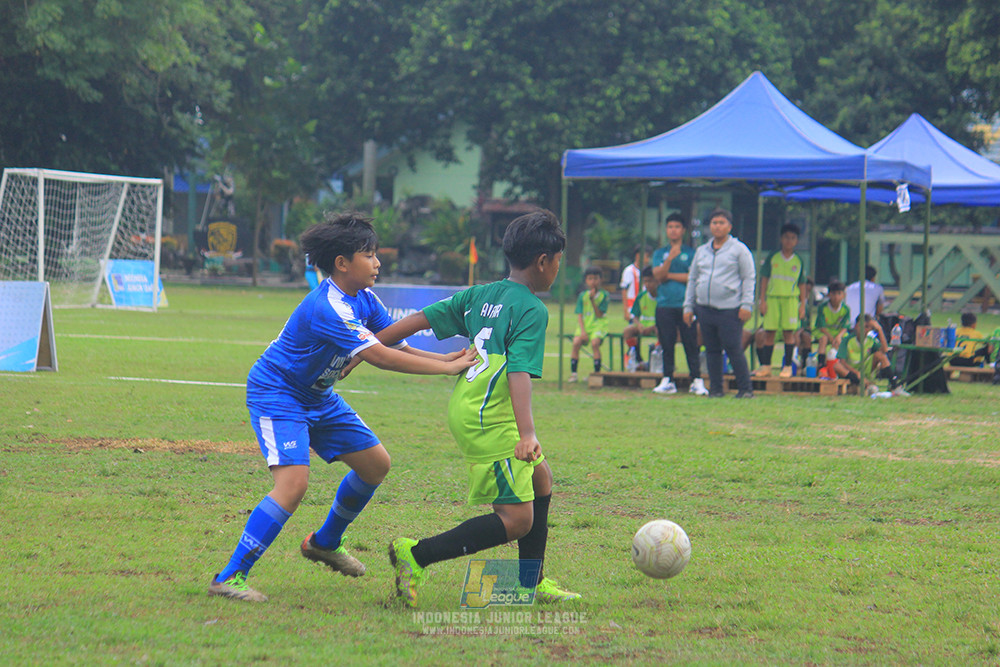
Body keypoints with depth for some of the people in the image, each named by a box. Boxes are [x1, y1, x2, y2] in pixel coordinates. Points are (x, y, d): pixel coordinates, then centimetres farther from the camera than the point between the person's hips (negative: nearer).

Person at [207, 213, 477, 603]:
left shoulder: (362, 299, -1)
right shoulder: (329, 308, -30)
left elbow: (397, 346, 0)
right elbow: (378, 356, -35)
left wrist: (447, 360, -16)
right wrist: (446, 368, -32)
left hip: (318, 398, 10)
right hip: (275, 394, -10)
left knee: (376, 463, 11)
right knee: (293, 482, -26)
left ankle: (325, 543, 32)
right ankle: (230, 578, -22)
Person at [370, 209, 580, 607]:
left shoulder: (481, 296, 11)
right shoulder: (532, 311, -12)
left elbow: (421, 319, 10)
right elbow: (518, 371, -25)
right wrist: (527, 433, -34)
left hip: (465, 409, 10)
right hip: (489, 420, -10)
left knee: (540, 479, 23)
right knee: (517, 520, -9)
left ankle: (531, 584, 28)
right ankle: (415, 556, -11)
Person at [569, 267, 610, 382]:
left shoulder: (604, 295, -1)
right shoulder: (582, 296, 5)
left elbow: (599, 315, -8)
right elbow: (579, 316, 0)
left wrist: (592, 301, -18)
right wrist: (582, 331, -14)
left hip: (598, 325, -2)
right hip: (584, 325, 2)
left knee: (595, 342, -30)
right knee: (576, 342, -24)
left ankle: (597, 372, -20)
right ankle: (573, 373, -16)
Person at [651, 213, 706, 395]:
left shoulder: (691, 253, 6)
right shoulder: (659, 253, 14)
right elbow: (658, 275, -1)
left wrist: (669, 276, -2)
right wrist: (670, 258, -15)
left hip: (686, 305, -2)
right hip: (664, 305, 2)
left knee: (691, 344, -5)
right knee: (667, 344, 3)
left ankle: (697, 381, -3)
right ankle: (667, 381, 10)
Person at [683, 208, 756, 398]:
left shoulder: (739, 249, 2)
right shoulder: (701, 251, 17)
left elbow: (749, 278, -1)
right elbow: (692, 279, 20)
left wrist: (746, 305, -9)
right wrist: (688, 306, 14)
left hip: (729, 310, -5)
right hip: (705, 309, 5)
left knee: (734, 350, -9)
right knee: (712, 350, 6)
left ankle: (745, 389, -2)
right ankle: (715, 388, 13)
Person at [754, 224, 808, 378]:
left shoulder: (798, 261, 10)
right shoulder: (772, 257, 7)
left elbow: (802, 284, 12)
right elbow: (764, 278, 8)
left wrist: (802, 305, 6)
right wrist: (762, 300, 1)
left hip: (791, 299, 0)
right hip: (772, 298, 0)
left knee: (788, 332, -3)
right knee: (769, 332, -2)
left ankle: (787, 367, 3)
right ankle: (766, 366, 4)